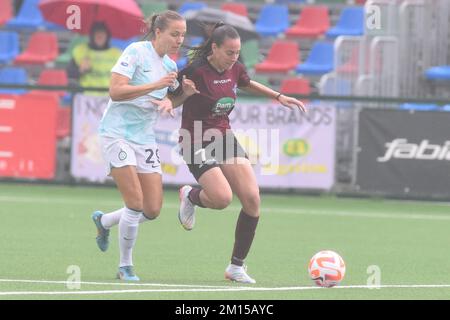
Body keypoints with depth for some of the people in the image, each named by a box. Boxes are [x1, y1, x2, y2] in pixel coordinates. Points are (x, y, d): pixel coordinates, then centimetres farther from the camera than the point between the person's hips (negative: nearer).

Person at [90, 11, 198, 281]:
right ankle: (126, 265, 2)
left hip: (145, 138, 7)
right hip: (118, 133, -7)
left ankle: (104, 221, 29)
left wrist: (168, 101, -1)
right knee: (136, 203, -15)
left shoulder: (170, 66, 9)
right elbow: (116, 91, -20)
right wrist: (156, 85, -25)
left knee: (153, 210, 2)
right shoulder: (136, 51, -11)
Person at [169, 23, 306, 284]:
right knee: (222, 198, -25)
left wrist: (278, 96, 22)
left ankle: (237, 266, 5)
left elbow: (247, 84, 25)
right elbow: (172, 100, -10)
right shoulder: (195, 72, -19)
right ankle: (190, 196, 15)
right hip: (197, 143, -6)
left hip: (224, 138, 6)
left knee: (252, 198, -8)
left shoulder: (235, 69, 1)